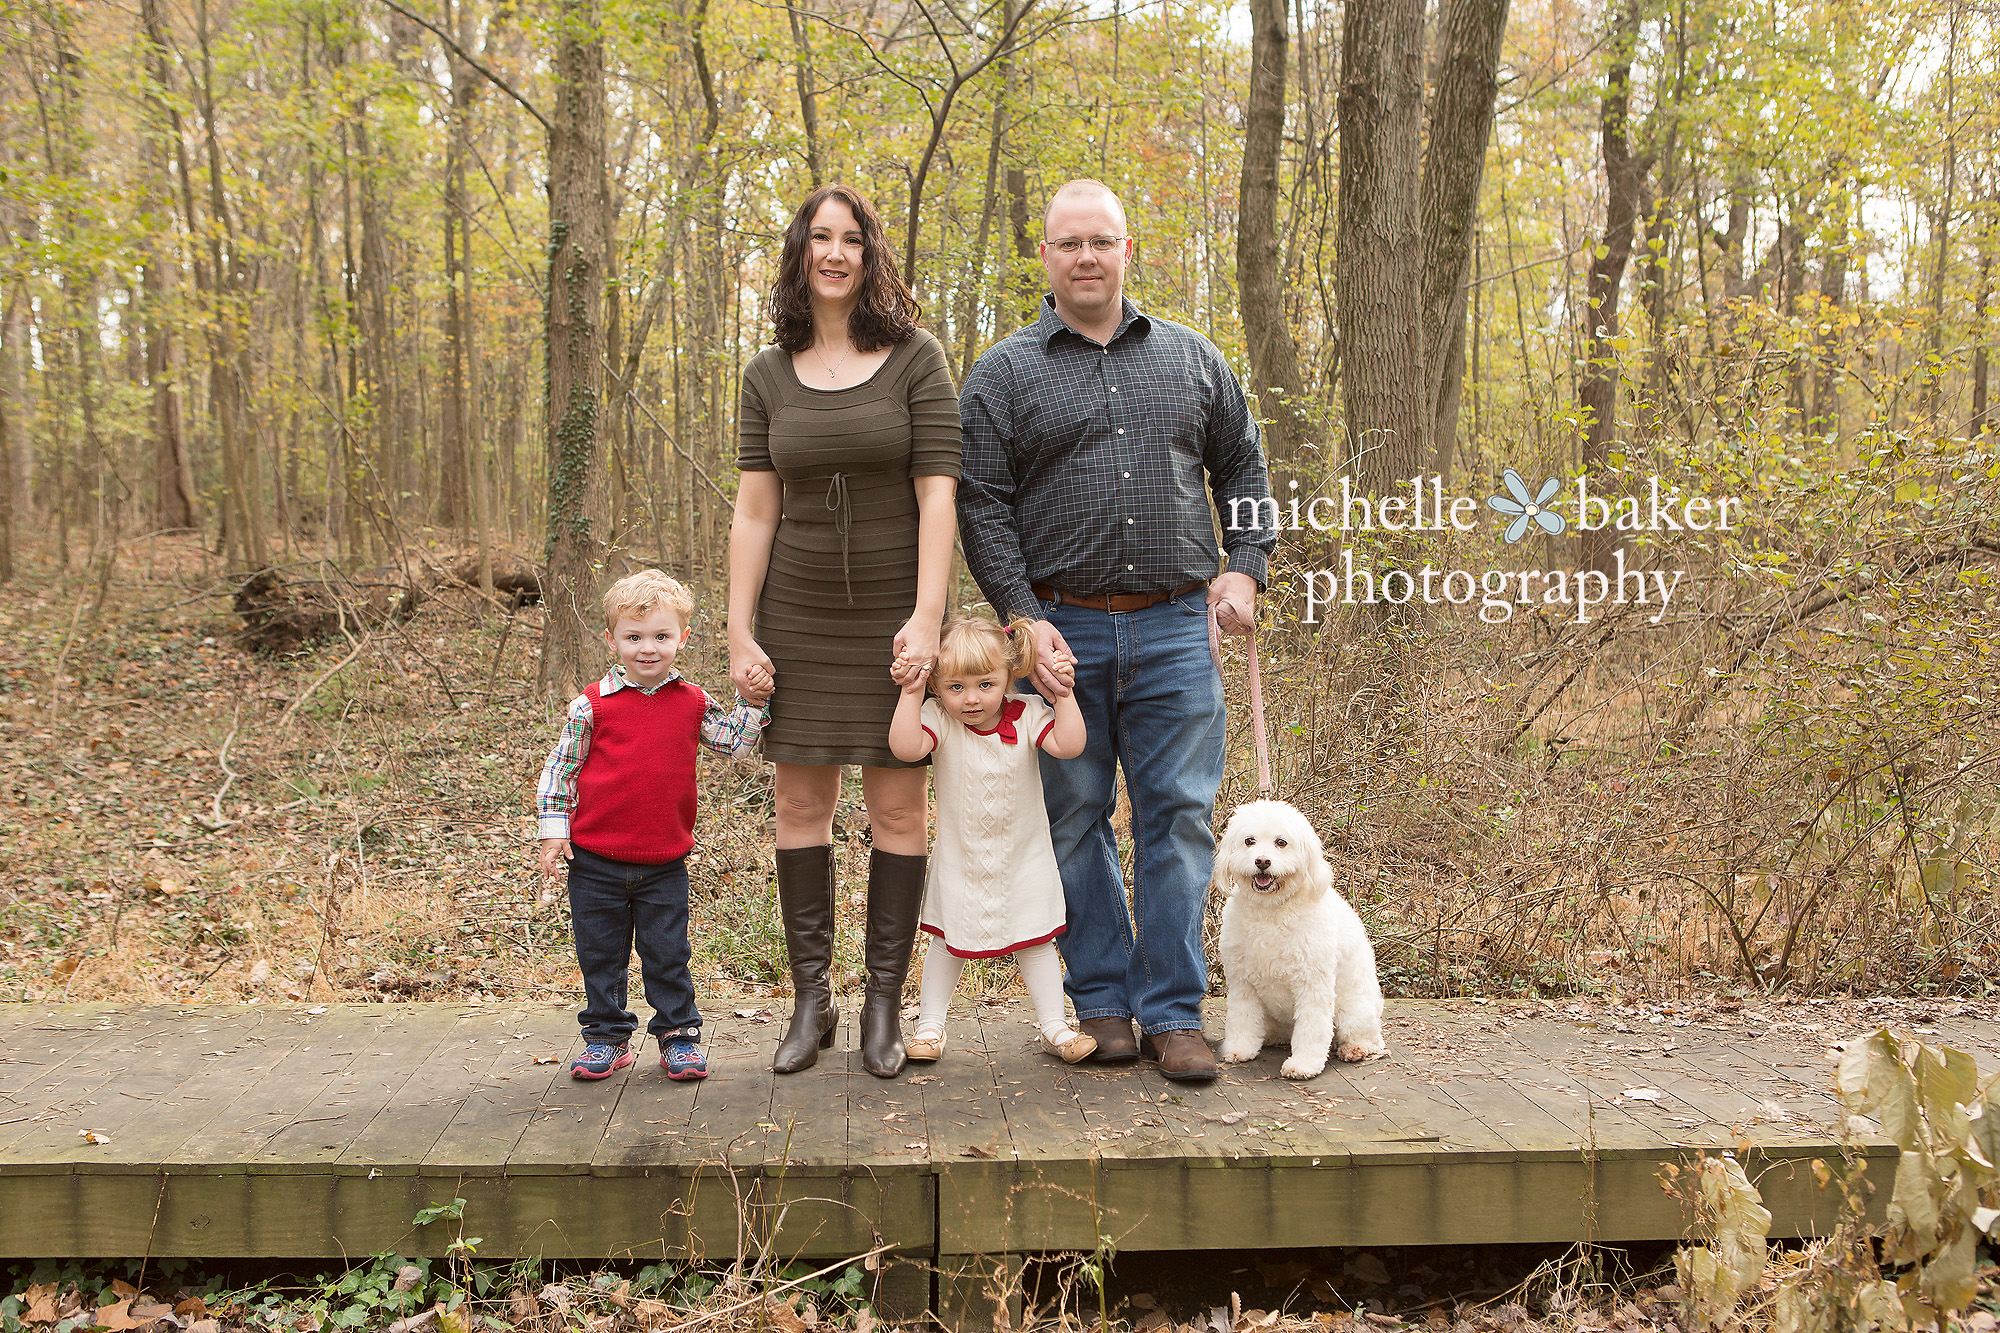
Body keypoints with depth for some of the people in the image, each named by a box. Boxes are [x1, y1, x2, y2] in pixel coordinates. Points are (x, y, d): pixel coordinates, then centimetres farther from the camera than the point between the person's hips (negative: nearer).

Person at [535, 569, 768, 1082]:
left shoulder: (692, 702, 1)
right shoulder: (592, 704, -5)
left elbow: (737, 744, 11)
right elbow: (560, 767, 1)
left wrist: (752, 701, -3)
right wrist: (553, 832, -2)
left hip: (665, 864, 1)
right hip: (595, 860, 0)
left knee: (667, 955, 8)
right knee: (600, 954, 11)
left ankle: (678, 1033, 23)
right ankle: (607, 1037, 26)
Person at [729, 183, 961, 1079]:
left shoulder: (915, 358, -3)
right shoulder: (769, 376, 6)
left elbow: (937, 495, -8)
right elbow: (754, 512, 4)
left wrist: (926, 618, -17)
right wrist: (739, 634, -2)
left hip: (892, 615, -3)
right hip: (797, 616, 3)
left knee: (897, 805, 2)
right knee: (799, 802, 5)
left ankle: (885, 1003, 12)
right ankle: (810, 998, 16)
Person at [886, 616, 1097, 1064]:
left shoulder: (1027, 715, -13)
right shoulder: (937, 718, -16)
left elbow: (1069, 745, -26)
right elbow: (905, 747, -34)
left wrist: (1063, 693, -28)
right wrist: (910, 692, -36)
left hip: (1023, 856, 1)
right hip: (960, 859, 0)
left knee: (1036, 940, 7)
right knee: (948, 941, 10)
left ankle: (1053, 1027, 18)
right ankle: (930, 1023, 25)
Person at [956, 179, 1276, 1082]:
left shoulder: (1192, 359, 13)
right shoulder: (1003, 375, 5)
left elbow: (1241, 466, 19)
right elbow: (981, 506, -1)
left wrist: (1245, 568, 5)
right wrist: (1024, 616, -11)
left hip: (1174, 628, 1)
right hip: (1063, 630, -1)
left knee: (1178, 815, 0)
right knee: (1075, 820, 5)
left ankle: (1173, 1012, 8)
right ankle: (1102, 1002, 17)